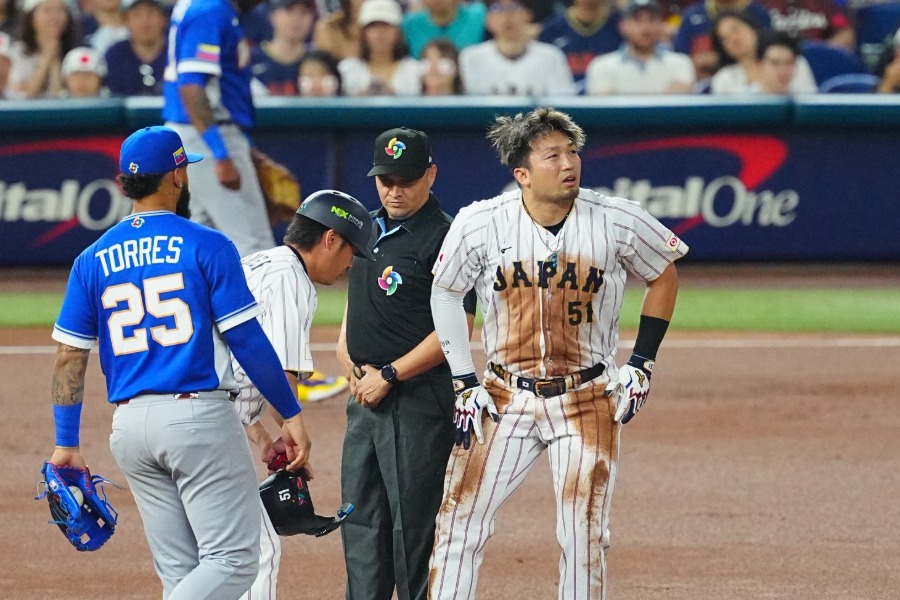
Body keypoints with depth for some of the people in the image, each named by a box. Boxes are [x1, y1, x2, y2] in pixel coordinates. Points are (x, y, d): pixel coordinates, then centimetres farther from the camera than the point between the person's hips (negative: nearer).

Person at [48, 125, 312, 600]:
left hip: (129, 427, 6)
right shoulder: (207, 247, -4)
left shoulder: (93, 260, 9)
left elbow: (69, 357, 8)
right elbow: (247, 341, -7)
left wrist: (66, 443, 13)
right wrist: (291, 415, 0)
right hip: (199, 416, -6)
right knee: (233, 560, -6)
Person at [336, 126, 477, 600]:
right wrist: (345, 344, 5)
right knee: (361, 520, 11)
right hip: (363, 396, 9)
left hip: (417, 401, -9)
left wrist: (388, 376, -16)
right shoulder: (369, 228, 14)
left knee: (412, 523, -7)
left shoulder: (443, 238, -12)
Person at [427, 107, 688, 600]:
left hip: (588, 403, 0)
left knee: (584, 538, 1)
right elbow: (445, 295, 5)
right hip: (505, 397, 0)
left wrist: (641, 366, 2)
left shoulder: (619, 222, -11)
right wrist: (466, 385, 1)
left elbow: (664, 275, 7)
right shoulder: (480, 224, -10)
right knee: (460, 522, -4)